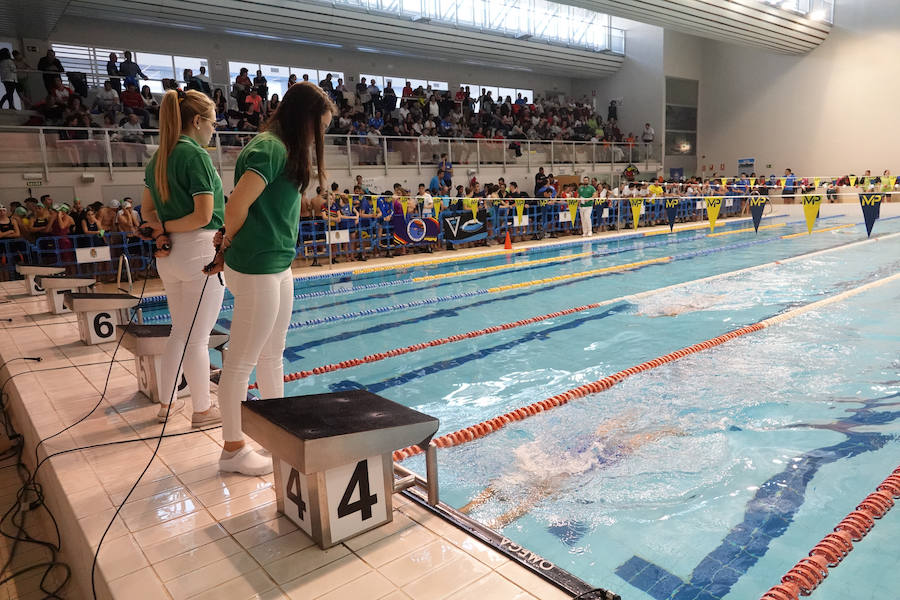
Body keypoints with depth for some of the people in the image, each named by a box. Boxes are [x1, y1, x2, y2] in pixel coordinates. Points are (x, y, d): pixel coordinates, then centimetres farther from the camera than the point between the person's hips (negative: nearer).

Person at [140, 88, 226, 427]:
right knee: (198, 336, 1)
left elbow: (148, 210, 18)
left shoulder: (158, 157, 13)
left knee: (180, 331, 18)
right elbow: (203, 216, -18)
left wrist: (162, 231, 1)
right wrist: (167, 227, -5)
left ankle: (167, 403, 28)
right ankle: (202, 410, 13)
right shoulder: (196, 154, -13)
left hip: (170, 255, 8)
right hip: (200, 250, -8)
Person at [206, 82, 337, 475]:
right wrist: (231, 244, -3)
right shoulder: (270, 149, -15)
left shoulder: (285, 149, 15)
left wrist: (230, 249, 7)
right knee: (242, 361, 2)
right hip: (256, 270, -10)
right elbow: (237, 207, -21)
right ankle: (233, 450, 15)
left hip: (277, 267, 10)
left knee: (271, 356, 18)